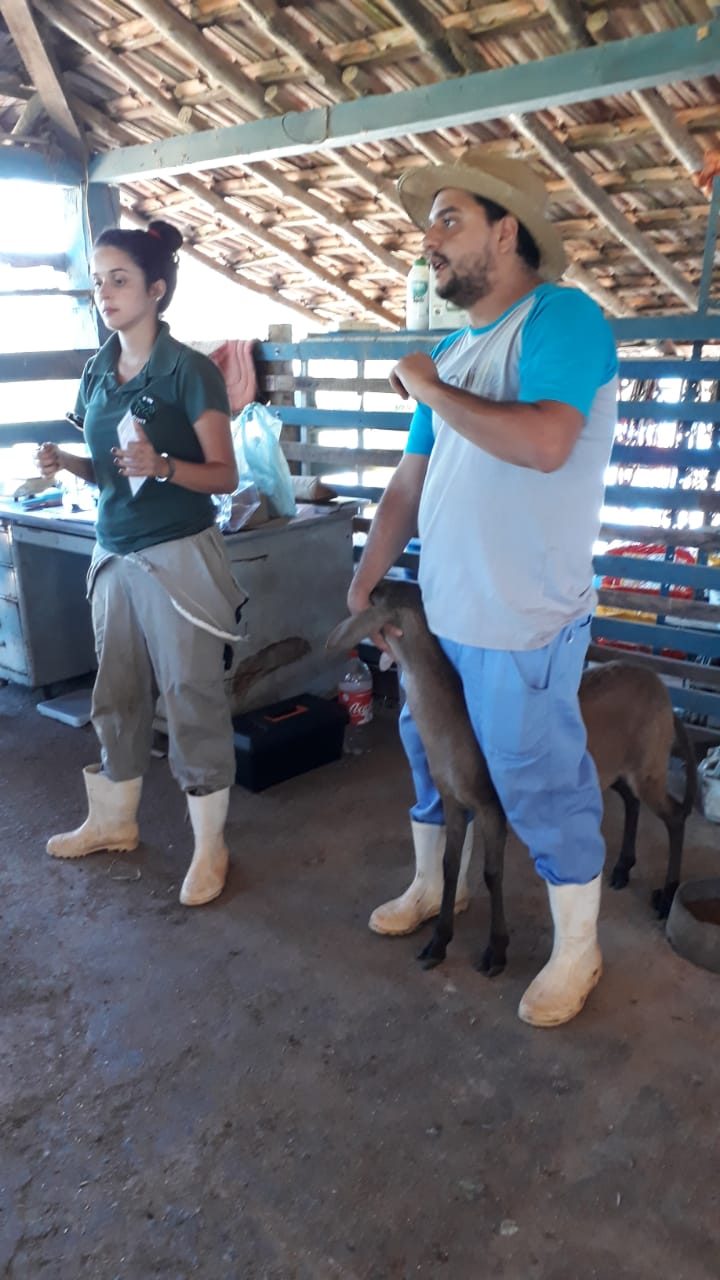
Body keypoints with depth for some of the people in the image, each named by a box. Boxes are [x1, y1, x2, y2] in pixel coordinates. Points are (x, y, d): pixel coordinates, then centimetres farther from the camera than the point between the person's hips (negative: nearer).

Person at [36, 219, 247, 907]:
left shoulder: (191, 372, -9)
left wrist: (162, 466, -25)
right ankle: (113, 820, 34)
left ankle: (210, 846, 13)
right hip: (113, 554, 7)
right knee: (116, 694, 16)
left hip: (179, 557, -6)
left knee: (192, 699, 0)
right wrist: (67, 463, -2)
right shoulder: (97, 373, 10)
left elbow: (224, 476, -8)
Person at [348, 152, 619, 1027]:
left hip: (521, 626, -8)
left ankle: (577, 953, 27)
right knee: (431, 755, 21)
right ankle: (433, 888, 46)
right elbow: (408, 482, 14)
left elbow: (546, 442, -30)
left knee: (542, 788, 5)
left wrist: (431, 390, -17)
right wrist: (363, 586, 12)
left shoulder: (561, 317, -12)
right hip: (439, 613, 8)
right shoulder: (449, 353, 12)